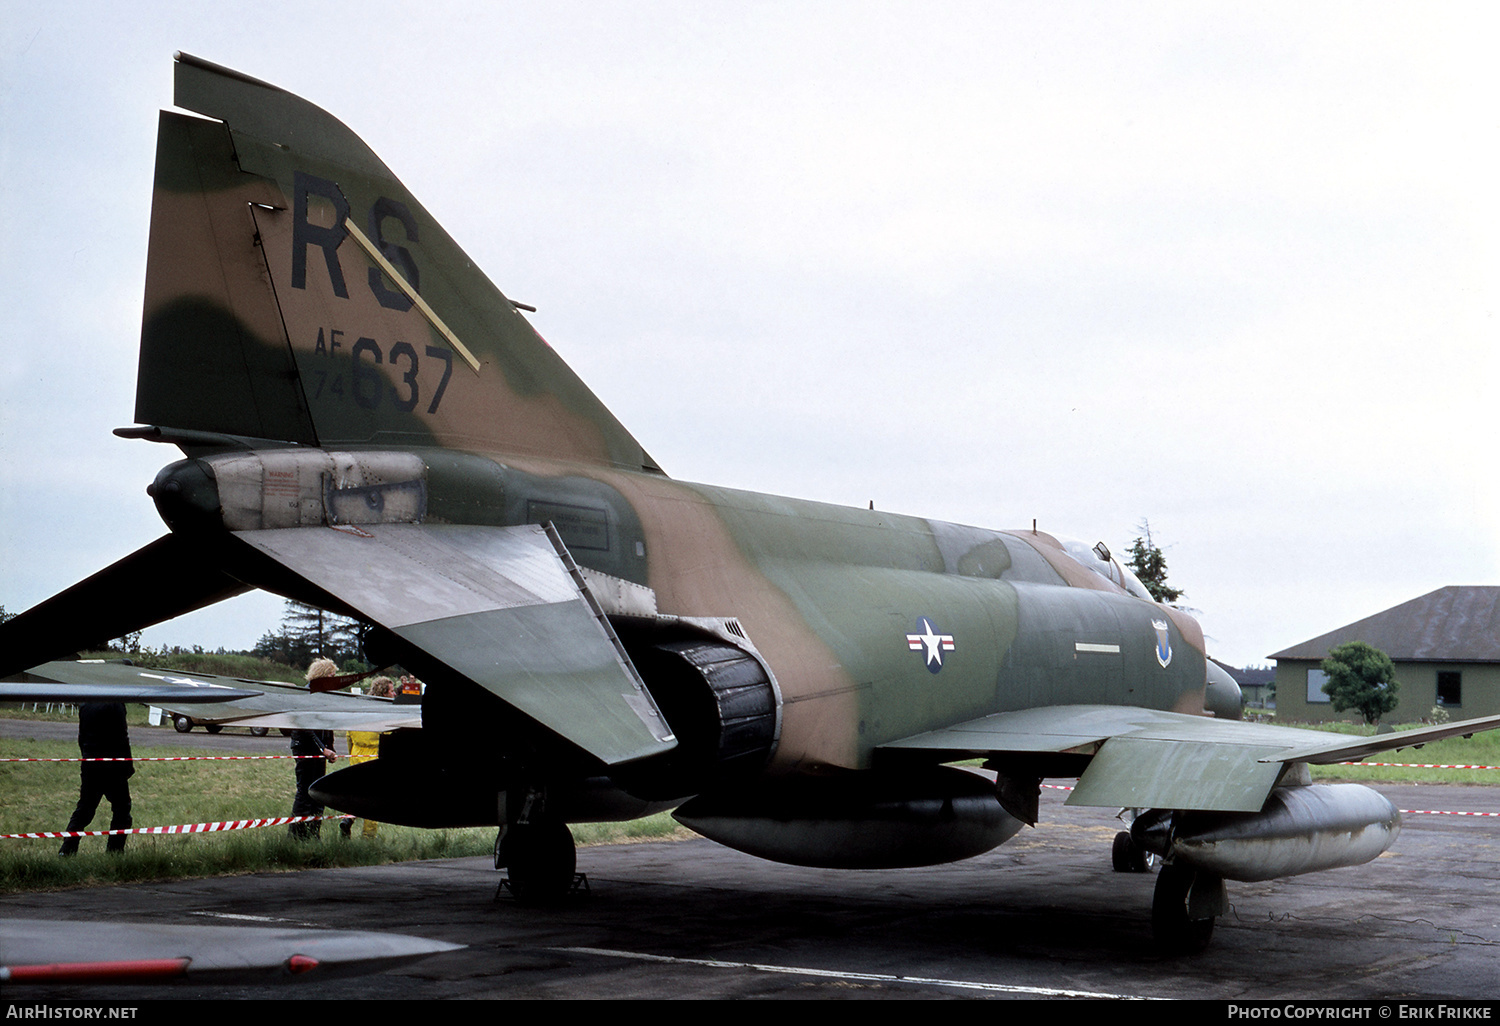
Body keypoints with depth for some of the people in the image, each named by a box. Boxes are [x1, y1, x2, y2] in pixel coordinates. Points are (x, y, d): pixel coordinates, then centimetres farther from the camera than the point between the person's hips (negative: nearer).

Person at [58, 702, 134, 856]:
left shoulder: (85, 706, 8)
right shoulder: (115, 704, -14)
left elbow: (81, 738, 14)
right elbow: (121, 738, -15)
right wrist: (128, 765, -9)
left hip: (89, 765, 6)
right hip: (112, 767, -6)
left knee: (84, 808, 11)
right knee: (121, 808, 5)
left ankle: (66, 850, 3)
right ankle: (114, 850, 2)